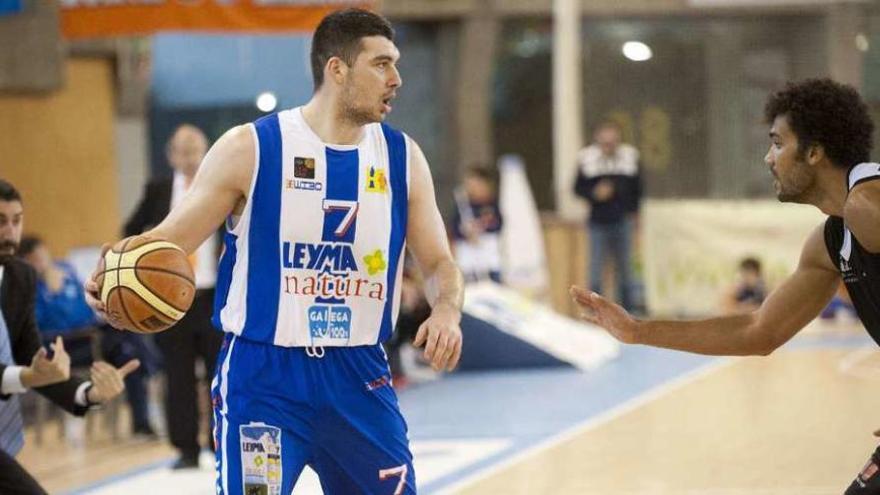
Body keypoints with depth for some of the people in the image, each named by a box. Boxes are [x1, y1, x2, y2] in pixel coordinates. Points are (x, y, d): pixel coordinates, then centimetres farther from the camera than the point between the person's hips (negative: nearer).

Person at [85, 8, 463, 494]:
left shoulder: (401, 156, 5)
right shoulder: (249, 149, -6)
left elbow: (438, 263, 10)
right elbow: (169, 239, -4)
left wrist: (446, 310, -13)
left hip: (359, 374, 4)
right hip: (263, 377, -4)